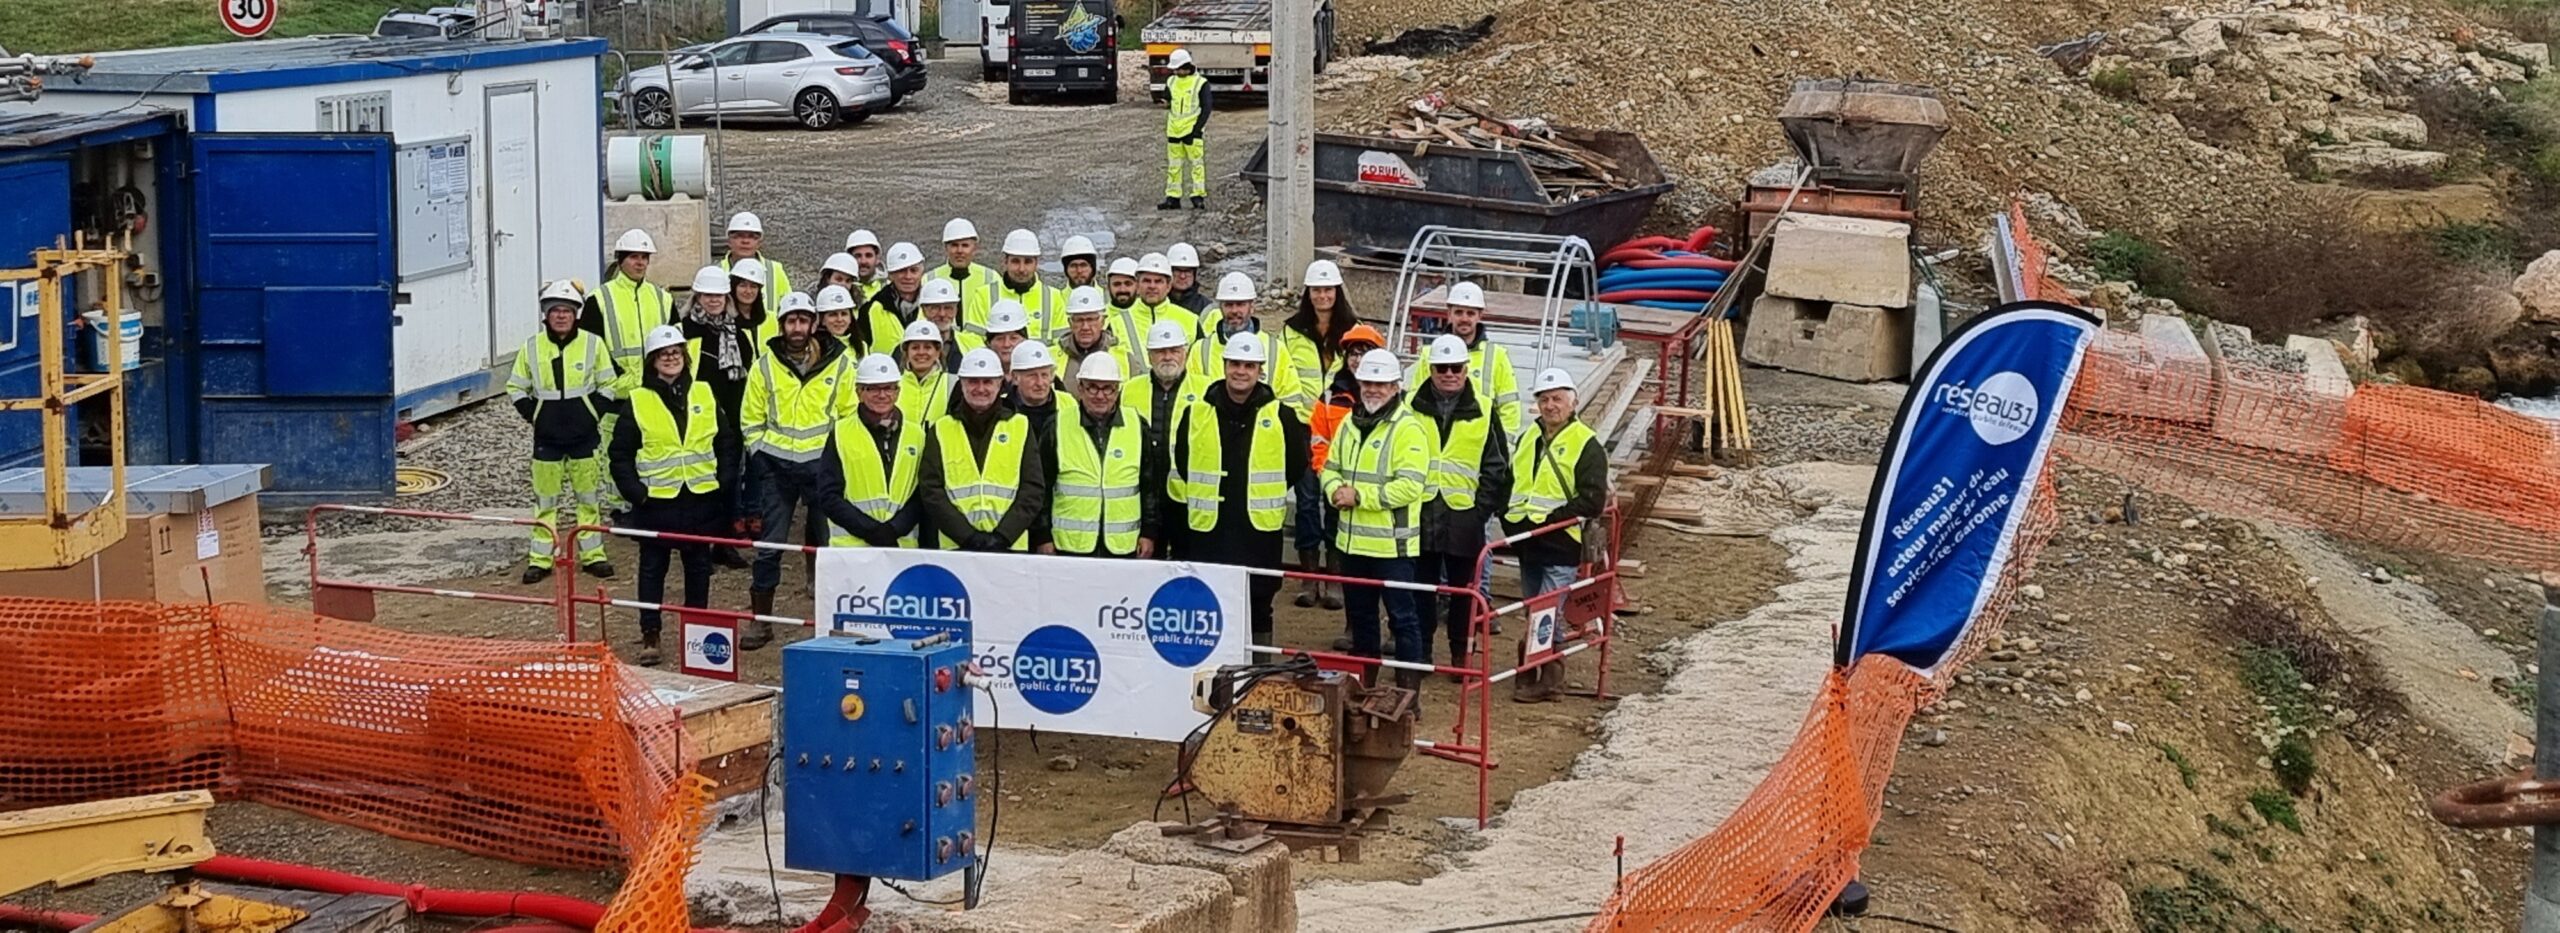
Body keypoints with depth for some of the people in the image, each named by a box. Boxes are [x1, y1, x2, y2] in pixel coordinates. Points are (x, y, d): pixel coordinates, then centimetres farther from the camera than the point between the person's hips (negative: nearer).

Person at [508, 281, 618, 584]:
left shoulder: (593, 344, -3)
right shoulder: (532, 347, 0)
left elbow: (608, 385, 5)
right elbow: (516, 387, 10)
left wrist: (595, 414, -4)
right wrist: (532, 415, 0)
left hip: (584, 436, -1)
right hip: (546, 438, 1)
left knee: (589, 497, 7)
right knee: (545, 499, 5)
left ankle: (592, 555, 16)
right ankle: (540, 558, 12)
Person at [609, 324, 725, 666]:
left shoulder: (704, 394, 5)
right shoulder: (637, 402, -3)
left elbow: (724, 442, 9)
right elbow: (620, 453, -2)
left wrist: (724, 481, -1)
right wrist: (634, 491, -12)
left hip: (701, 497, 3)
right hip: (656, 500, -2)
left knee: (699, 567, 11)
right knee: (652, 568, 4)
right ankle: (650, 635, 9)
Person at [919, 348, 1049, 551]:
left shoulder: (1020, 427, 9)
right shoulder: (941, 430, 9)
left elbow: (1033, 490, 3)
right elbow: (931, 490, 2)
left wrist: (1002, 536, -9)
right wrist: (968, 536, -9)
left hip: (1011, 548, 0)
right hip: (956, 548, 0)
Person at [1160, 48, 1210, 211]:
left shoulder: (1201, 83, -4)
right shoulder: (1171, 82, 10)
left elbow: (1206, 109, -6)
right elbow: (1166, 101, 20)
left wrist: (1196, 129, -12)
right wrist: (1166, 103, -6)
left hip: (1192, 131, -5)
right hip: (1174, 131, 5)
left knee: (1197, 164, -5)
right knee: (1173, 166, 7)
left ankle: (1198, 197, -2)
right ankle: (1172, 198, 11)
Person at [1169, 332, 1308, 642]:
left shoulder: (1281, 416, 0)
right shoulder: (1196, 414, 2)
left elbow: (1297, 467, 12)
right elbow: (1178, 469, 11)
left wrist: (1268, 497, 10)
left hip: (1260, 533, -1)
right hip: (1206, 532, 1)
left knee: (1258, 610, 7)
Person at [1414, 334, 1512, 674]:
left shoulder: (1483, 412, 2)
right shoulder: (1412, 408, 2)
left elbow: (1497, 468, 4)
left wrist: (1480, 508, -4)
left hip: (1464, 517, 0)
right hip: (1420, 514, 0)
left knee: (1463, 589, 7)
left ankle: (1461, 655, 16)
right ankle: (1420, 652, 16)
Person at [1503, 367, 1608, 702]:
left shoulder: (1586, 445, -7)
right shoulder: (1528, 437, 15)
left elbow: (1592, 501, -14)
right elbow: (1510, 482, 25)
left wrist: (1549, 518, -18)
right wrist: (1511, 516, 8)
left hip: (1560, 547, -7)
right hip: (1527, 543, 7)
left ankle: (1544, 676, -3)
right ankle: (1540, 673, 21)